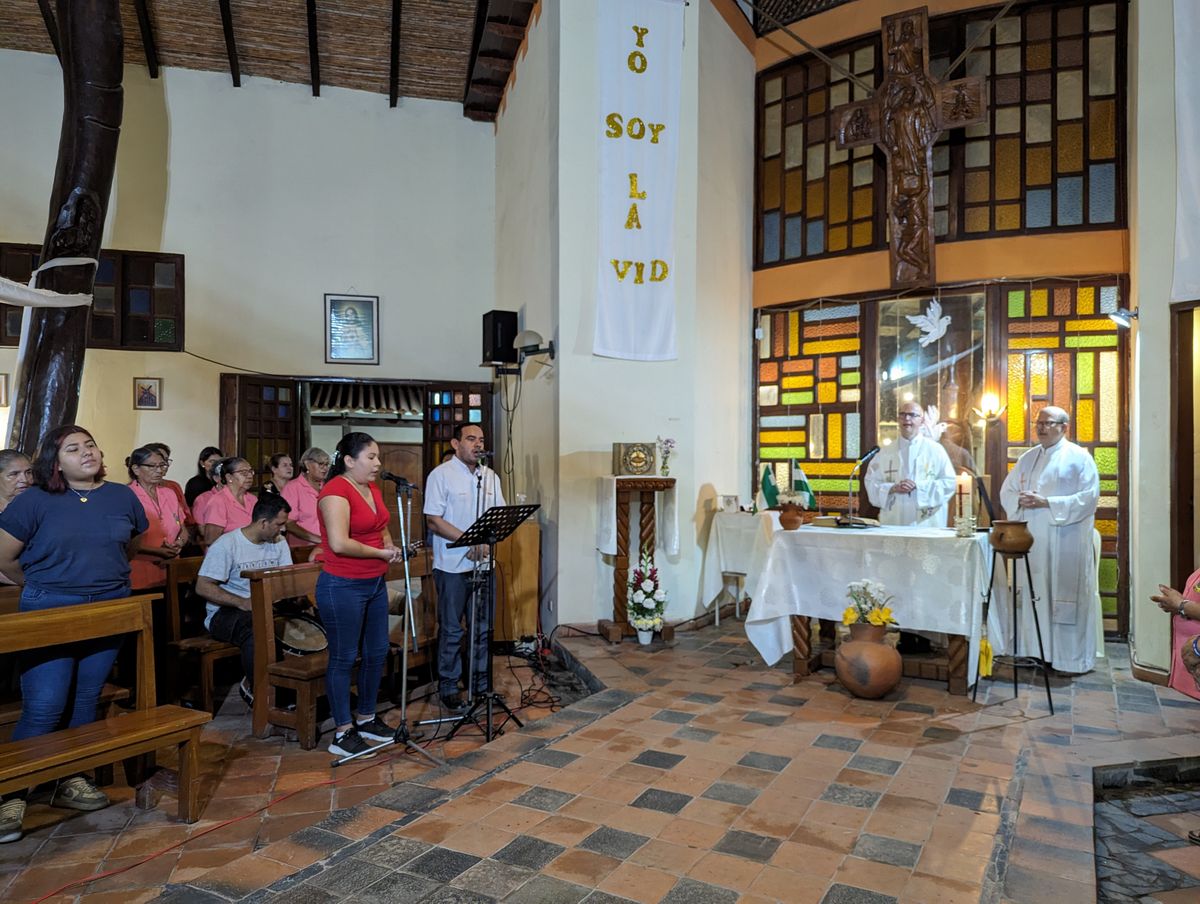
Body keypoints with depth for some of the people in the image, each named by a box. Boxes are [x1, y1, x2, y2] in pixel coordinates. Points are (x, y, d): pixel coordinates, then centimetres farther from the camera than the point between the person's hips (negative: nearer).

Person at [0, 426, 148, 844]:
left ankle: (70, 781, 24)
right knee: (44, 707, -7)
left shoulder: (123, 496, 4)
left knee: (85, 702, 11)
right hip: (49, 612, -3)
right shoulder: (34, 501, -5)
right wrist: (42, 585, 9)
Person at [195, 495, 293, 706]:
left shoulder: (279, 543, 8)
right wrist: (242, 603, -24)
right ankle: (253, 689, -12)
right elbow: (203, 587, -15)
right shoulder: (227, 544, -11)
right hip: (225, 612, -5)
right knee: (257, 632, -37)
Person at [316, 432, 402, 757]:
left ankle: (367, 718, 31)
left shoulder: (373, 489, 11)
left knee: (377, 652, 15)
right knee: (344, 658, 3)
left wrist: (391, 547, 4)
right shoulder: (336, 491, -16)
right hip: (342, 586, -9)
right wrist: (380, 553, -15)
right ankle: (343, 733, 15)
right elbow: (339, 543, -26)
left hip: (375, 583, 9)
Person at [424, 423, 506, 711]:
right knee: (451, 629, 5)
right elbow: (434, 520, -13)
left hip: (483, 563, 5)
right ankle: (448, 685, 19)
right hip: (452, 565, -5)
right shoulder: (441, 475, -7)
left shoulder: (490, 476, 10)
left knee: (482, 627, 13)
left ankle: (480, 680, 27)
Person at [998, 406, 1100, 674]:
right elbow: (1006, 491, 13)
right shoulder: (1027, 458, 14)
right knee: (1032, 594, 7)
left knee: (1064, 597, -2)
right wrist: (1020, 500, -9)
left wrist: (1046, 503, -18)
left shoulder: (1079, 458, -2)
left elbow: (1088, 498, -12)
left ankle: (1069, 657, 8)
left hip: (1066, 542, -5)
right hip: (1031, 539, 5)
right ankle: (1033, 649, 17)